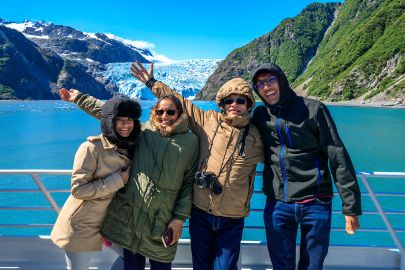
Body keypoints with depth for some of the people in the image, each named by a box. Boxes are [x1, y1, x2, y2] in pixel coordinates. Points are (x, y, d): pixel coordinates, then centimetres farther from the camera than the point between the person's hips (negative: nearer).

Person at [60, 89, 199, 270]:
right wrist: (79, 98, 14)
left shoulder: (190, 141, 1)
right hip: (130, 216, 2)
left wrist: (180, 218, -4)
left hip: (164, 221, -1)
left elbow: (189, 182, 0)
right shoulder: (143, 132, 6)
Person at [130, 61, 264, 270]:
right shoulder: (207, 120, 0)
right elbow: (181, 103, 7)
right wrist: (152, 83, 9)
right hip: (201, 213, 1)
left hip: (232, 220, -1)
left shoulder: (257, 136, 0)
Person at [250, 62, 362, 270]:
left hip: (316, 204, -2)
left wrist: (351, 206, -8)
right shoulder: (260, 116, 6)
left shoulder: (313, 109, -4)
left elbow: (338, 157, -6)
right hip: (277, 206, 2)